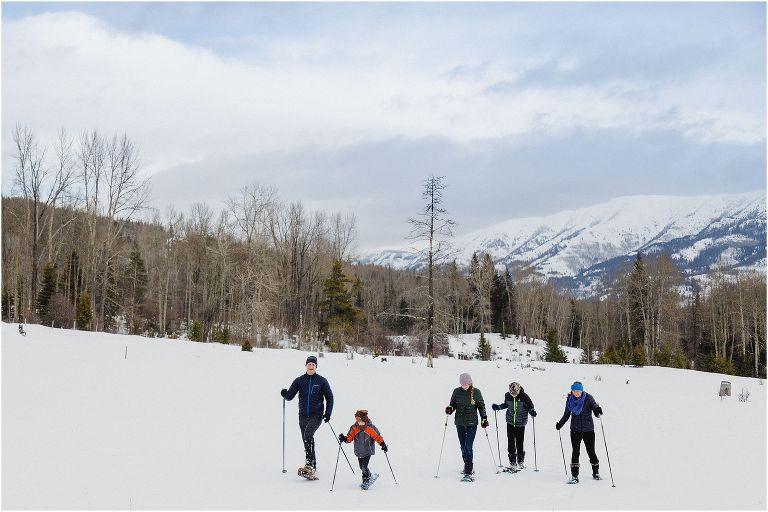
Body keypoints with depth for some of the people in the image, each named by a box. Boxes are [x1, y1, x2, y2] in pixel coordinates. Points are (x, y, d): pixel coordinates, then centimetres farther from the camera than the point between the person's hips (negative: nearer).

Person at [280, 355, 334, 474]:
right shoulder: (299, 381, 6)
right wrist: (285, 394, -18)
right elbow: (290, 396, 5)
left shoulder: (322, 381, 1)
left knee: (308, 434, -25)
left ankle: (309, 463, -25)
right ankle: (313, 465, 16)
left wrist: (328, 413, -6)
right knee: (306, 440, 5)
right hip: (303, 416, 4)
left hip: (316, 415, -4)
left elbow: (329, 398, 5)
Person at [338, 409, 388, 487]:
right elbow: (350, 437, -4)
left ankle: (366, 479, 10)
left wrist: (383, 444, -15)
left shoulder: (370, 427, -11)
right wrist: (344, 439, -23)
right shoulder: (354, 428, -2)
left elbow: (377, 436, -8)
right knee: (361, 467, 10)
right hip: (359, 451, 4)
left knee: (364, 466, -12)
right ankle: (369, 476, 35)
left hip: (368, 451, -4)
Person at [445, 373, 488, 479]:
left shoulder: (476, 392, -4)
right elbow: (453, 404, 11)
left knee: (468, 447, -12)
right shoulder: (457, 391, 1)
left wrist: (484, 418, -2)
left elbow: (481, 406, 5)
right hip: (460, 423, 3)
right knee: (463, 446, 11)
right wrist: (450, 409, -11)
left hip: (471, 423, -3)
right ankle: (468, 466, 29)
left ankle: (468, 472, -13)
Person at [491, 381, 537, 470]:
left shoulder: (524, 396, -15)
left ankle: (520, 462, 20)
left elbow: (530, 406, -2)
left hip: (520, 423, -2)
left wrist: (532, 412, -23)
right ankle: (512, 462, 13)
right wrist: (498, 407, 1)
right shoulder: (507, 395, -6)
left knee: (520, 443, 0)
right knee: (510, 443, 1)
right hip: (510, 422, 2)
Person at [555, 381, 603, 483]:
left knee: (591, 451, 4)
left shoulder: (588, 398, -7)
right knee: (575, 452, -6)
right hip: (575, 430, 2)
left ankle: (596, 473, 25)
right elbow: (567, 414, 11)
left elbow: (594, 405, -17)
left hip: (588, 429, -2)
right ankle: (574, 476, -2)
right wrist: (560, 424, -1)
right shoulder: (570, 399, 1)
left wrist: (598, 410, -40)